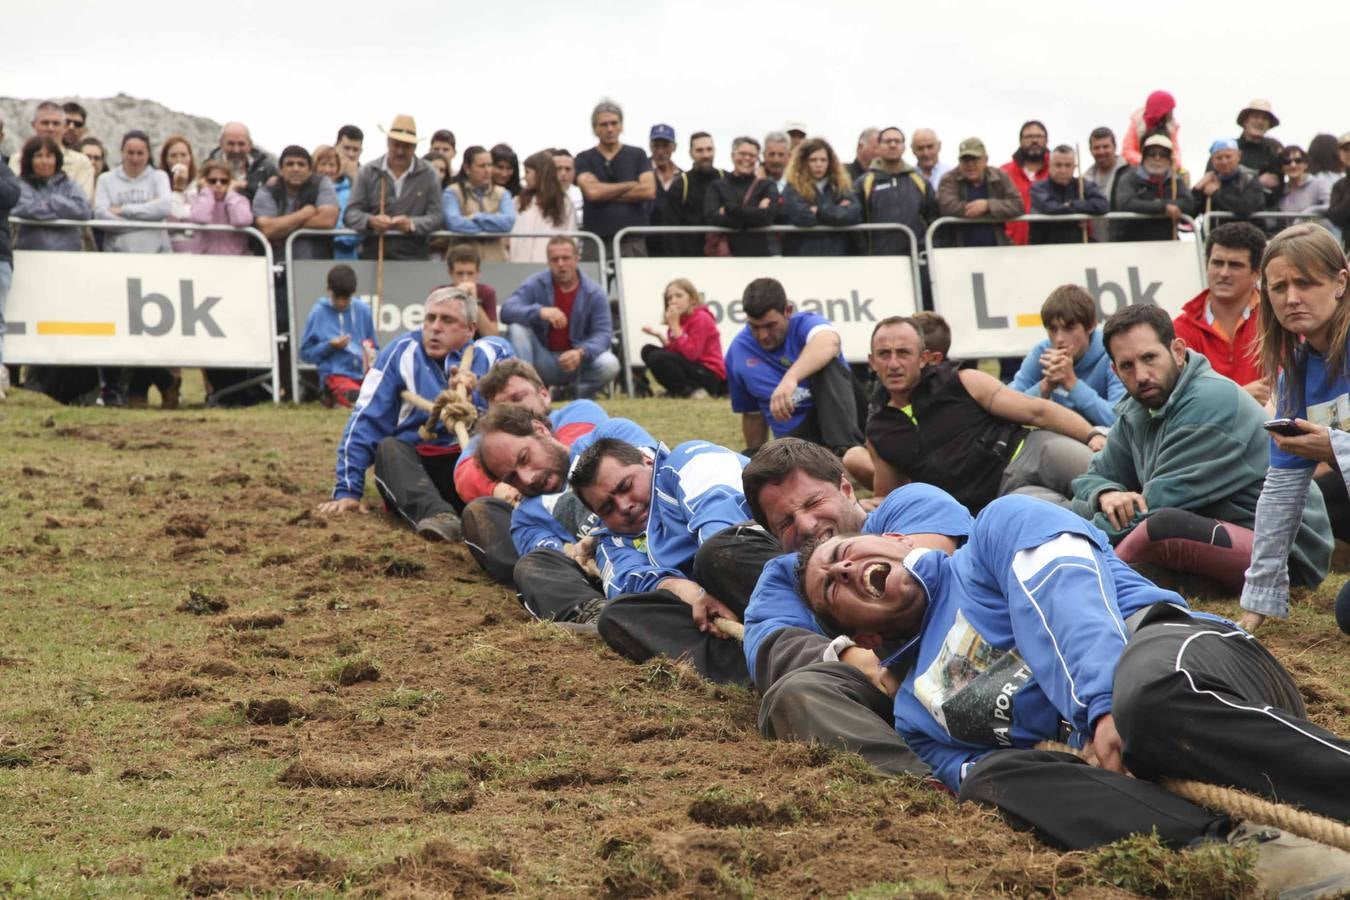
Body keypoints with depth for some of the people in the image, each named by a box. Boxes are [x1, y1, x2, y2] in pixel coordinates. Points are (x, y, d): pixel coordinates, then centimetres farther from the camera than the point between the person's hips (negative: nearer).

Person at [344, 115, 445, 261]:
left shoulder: (428, 175, 9)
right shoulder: (368, 172, 12)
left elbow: (436, 217, 2)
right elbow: (350, 214, 7)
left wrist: (411, 224, -17)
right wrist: (371, 221, -15)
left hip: (412, 251, -1)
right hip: (373, 248, 1)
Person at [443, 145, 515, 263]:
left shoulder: (502, 194, 14)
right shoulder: (452, 193, 5)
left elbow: (508, 221, -5)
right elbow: (454, 223, -13)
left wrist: (476, 218, -6)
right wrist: (492, 226, -5)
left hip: (495, 259, 2)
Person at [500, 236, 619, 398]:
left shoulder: (594, 293, -7)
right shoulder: (535, 285, -8)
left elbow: (603, 333, -15)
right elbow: (507, 310, -22)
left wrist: (581, 353, -37)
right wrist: (540, 312, -41)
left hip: (577, 361, 0)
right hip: (542, 360, 0)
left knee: (609, 364, -29)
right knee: (517, 328, -25)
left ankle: (581, 399, 1)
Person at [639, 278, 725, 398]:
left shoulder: (701, 318, -14)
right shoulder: (679, 319, 11)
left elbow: (690, 354, -24)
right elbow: (672, 349, 5)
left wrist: (674, 325, -21)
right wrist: (658, 335, -9)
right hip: (692, 368, 9)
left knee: (657, 358, -23)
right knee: (648, 350, 6)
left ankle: (692, 390, -14)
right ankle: (678, 389, 2)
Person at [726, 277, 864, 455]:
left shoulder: (805, 324, -9)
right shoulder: (738, 352, 6)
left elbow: (829, 342, -37)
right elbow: (752, 413, 19)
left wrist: (791, 377, -53)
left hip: (841, 421, -3)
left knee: (826, 365, -32)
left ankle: (847, 449, -46)